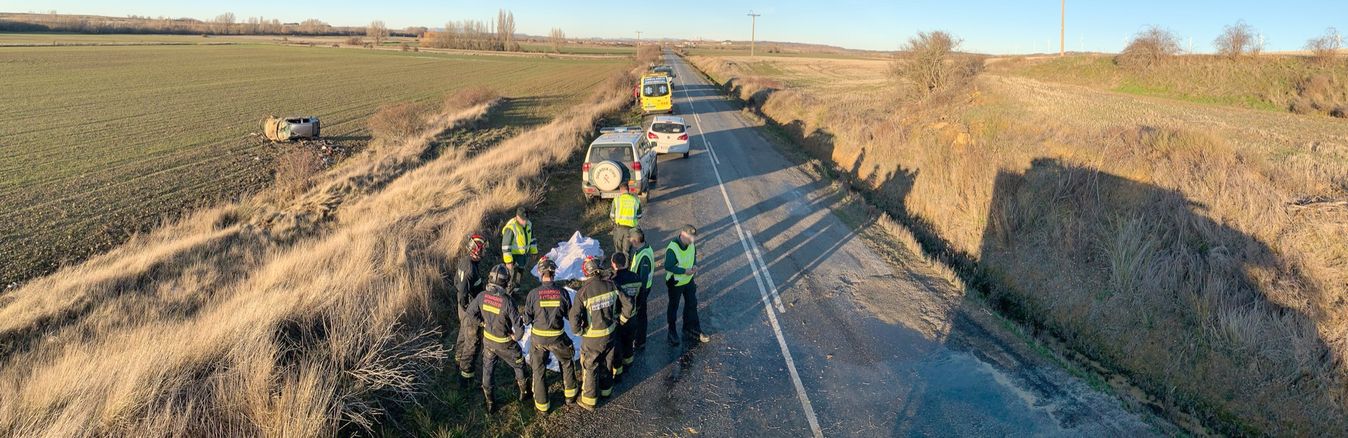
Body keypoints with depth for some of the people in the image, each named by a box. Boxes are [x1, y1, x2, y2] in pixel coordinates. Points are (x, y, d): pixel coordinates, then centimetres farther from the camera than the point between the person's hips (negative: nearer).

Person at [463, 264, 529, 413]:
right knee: (519, 365, 23)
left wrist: (483, 322, 2)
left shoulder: (482, 296, -18)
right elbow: (519, 328, -27)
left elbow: (468, 318, -12)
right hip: (505, 343, -3)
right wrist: (515, 336, -5)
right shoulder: (507, 301, -30)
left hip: (488, 340, 4)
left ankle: (489, 401, 33)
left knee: (487, 368, 23)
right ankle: (524, 392, 41)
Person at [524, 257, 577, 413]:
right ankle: (569, 395, 36)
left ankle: (542, 404, 26)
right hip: (557, 337, 1)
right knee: (567, 362, 26)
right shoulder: (562, 292, -13)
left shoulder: (533, 293, -16)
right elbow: (570, 315, -2)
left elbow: (527, 318, -8)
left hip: (538, 337, 0)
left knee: (538, 369, 16)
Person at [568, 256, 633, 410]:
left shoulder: (583, 292, -23)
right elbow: (628, 306, -5)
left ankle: (589, 400, 28)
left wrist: (579, 331, -6)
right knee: (607, 363, 25)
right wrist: (619, 320, 10)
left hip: (592, 337, -4)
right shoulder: (611, 285, -11)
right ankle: (606, 390, 46)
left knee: (590, 368, 15)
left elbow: (574, 317, -26)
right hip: (610, 333, 4)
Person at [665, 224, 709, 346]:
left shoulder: (691, 244, -9)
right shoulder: (672, 249, -30)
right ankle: (672, 331, 32)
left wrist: (695, 265, -11)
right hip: (675, 282, -6)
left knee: (692, 304, 18)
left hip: (689, 280, 6)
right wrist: (685, 271, -29)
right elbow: (668, 266, -27)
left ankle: (691, 328, 37)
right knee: (673, 307, 13)